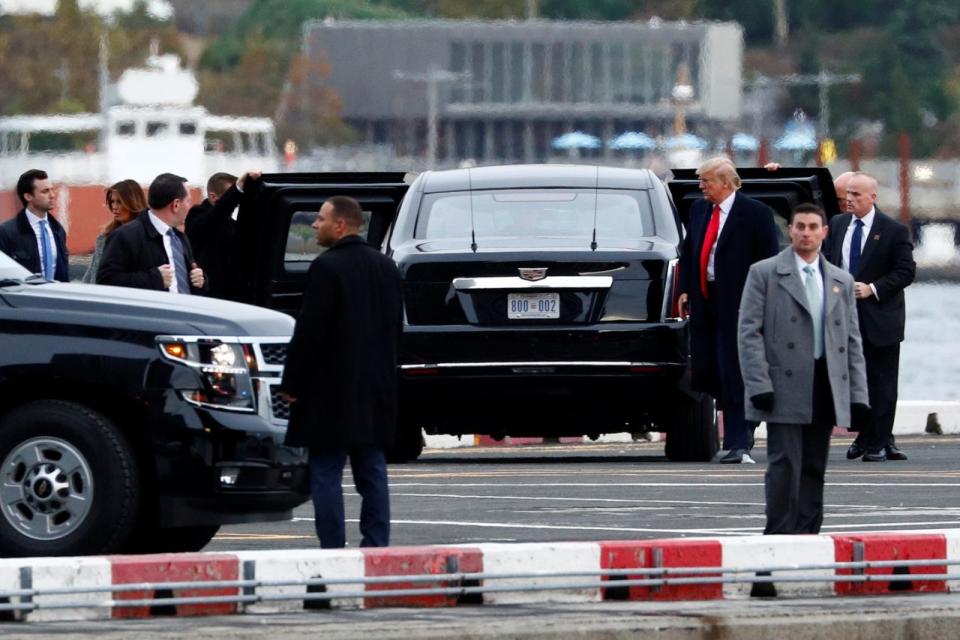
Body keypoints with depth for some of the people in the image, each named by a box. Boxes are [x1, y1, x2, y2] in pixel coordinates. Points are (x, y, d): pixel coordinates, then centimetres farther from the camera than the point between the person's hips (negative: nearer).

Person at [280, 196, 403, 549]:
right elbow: (396, 328, 17)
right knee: (372, 473, 10)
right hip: (376, 389, 7)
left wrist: (291, 383, -9)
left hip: (333, 390, -7)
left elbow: (310, 331, -15)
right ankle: (376, 549, 8)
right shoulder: (386, 267, 12)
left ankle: (332, 551, -8)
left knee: (326, 473, -4)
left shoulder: (327, 267, -13)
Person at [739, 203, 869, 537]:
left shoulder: (842, 281, 16)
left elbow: (852, 340, 16)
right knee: (785, 465, -9)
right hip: (784, 387, -4)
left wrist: (858, 393, 7)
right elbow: (749, 332, -3)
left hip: (825, 391, 4)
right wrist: (759, 385, -12)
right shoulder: (764, 274, 3)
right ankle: (779, 536, -5)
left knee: (814, 469, 6)